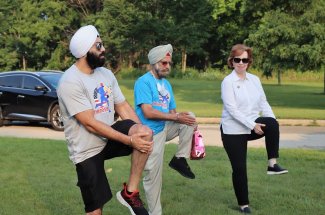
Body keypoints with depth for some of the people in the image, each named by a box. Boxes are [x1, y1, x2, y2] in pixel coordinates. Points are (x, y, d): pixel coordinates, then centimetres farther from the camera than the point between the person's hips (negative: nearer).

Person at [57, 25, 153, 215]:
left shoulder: (106, 74, 5)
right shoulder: (70, 82, -20)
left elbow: (123, 107, 6)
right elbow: (90, 124, -24)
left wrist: (143, 135, -10)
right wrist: (129, 140, -26)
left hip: (109, 138, 6)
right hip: (87, 150, -6)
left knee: (145, 132, -23)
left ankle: (130, 192, -11)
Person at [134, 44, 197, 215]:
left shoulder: (166, 84, 12)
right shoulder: (143, 82, -13)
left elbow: (172, 111, 12)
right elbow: (148, 112, -23)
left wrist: (186, 122, -8)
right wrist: (176, 117, -21)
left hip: (165, 128, 7)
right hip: (152, 133, -7)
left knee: (190, 117, -9)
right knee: (153, 177, -1)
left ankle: (180, 159, -3)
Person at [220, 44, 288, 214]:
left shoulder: (255, 80, 6)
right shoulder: (228, 81, -10)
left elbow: (263, 103, 4)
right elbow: (232, 109, -18)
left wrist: (273, 122, -12)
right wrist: (252, 125, -24)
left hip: (252, 126, 4)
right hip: (233, 130, -4)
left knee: (271, 123, -28)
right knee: (239, 168, 1)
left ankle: (272, 164, -21)